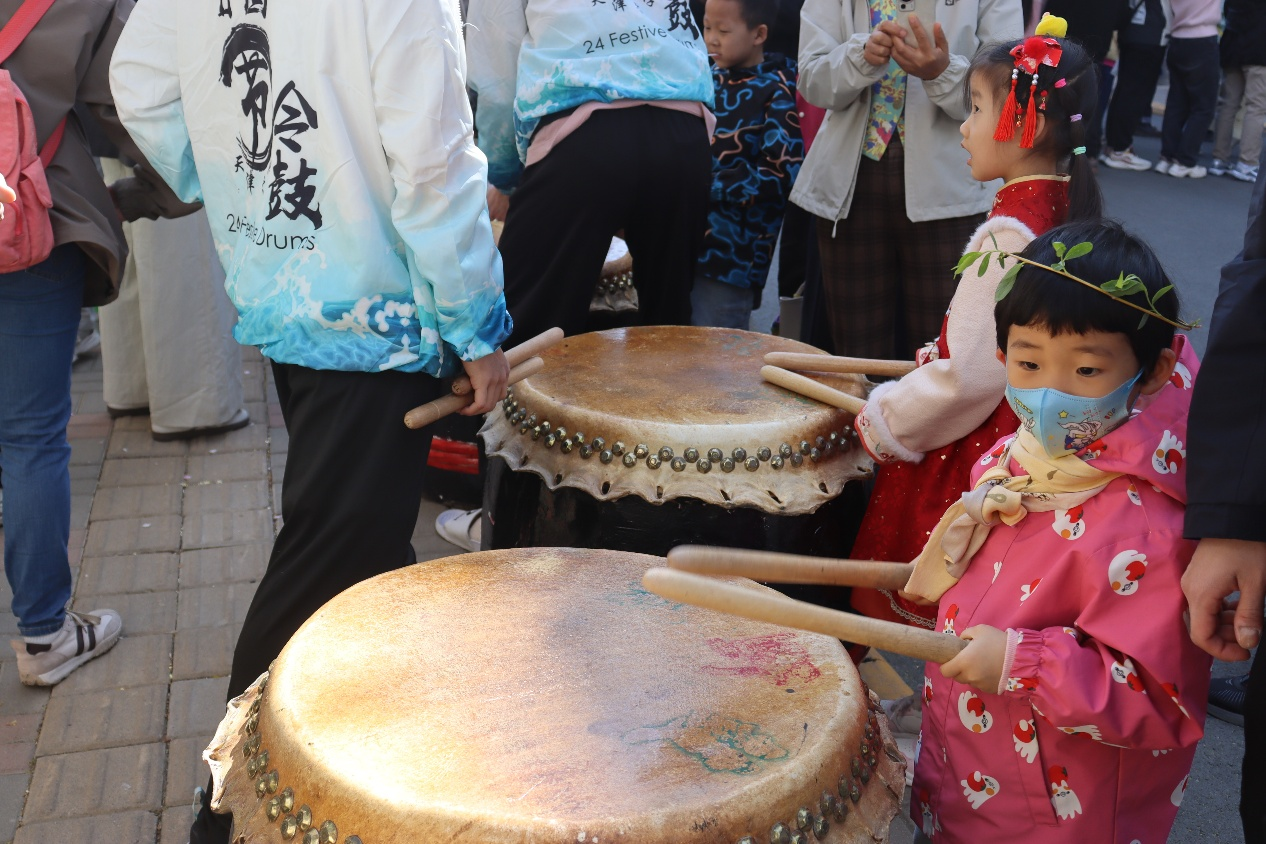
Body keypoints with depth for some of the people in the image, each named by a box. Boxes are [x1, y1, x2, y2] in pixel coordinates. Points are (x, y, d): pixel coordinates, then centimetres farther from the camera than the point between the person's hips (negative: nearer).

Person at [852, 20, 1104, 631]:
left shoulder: (1008, 236, -25)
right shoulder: (1068, 208, 5)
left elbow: (967, 378, -25)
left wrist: (883, 420, -12)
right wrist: (936, 355, 16)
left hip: (975, 442, -9)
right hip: (1030, 428, 9)